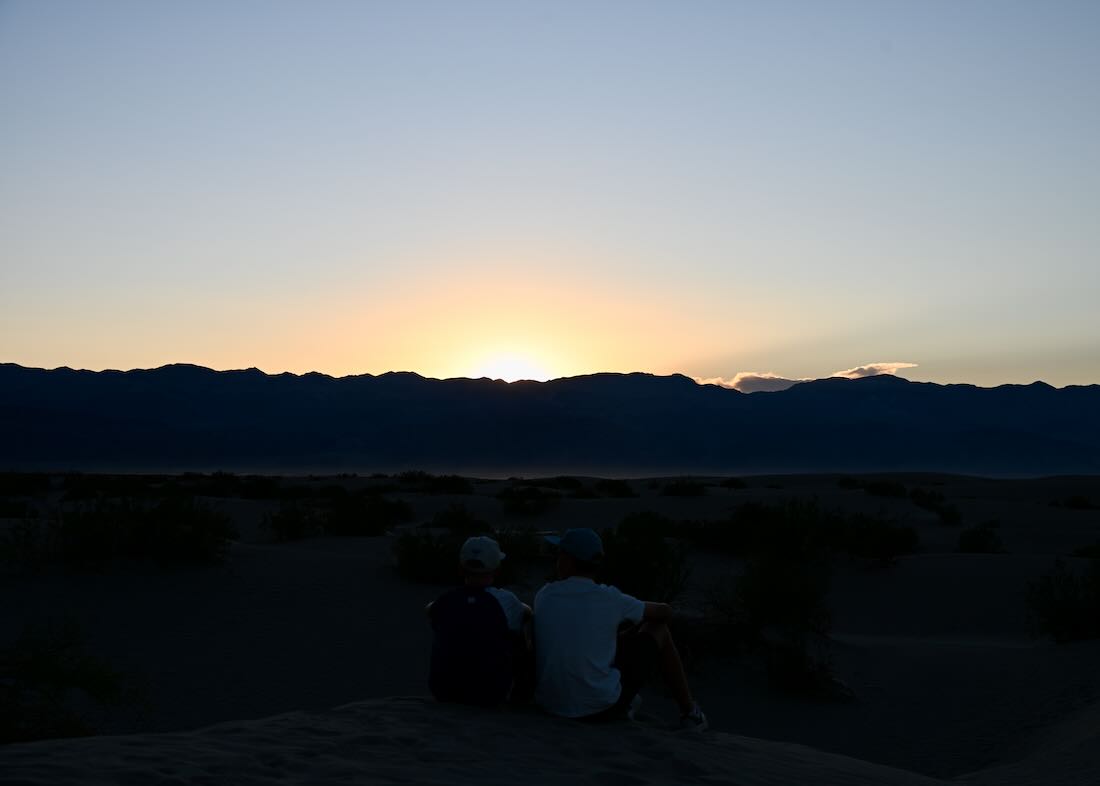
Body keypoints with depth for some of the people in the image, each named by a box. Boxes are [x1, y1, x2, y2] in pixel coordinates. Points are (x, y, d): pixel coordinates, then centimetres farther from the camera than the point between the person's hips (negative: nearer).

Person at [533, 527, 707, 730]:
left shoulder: (544, 596, -1)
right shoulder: (609, 599, -10)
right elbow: (665, 611, 7)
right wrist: (640, 620, 28)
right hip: (600, 706, -4)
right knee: (658, 630, 16)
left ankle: (624, 704, 48)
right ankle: (690, 712, 29)